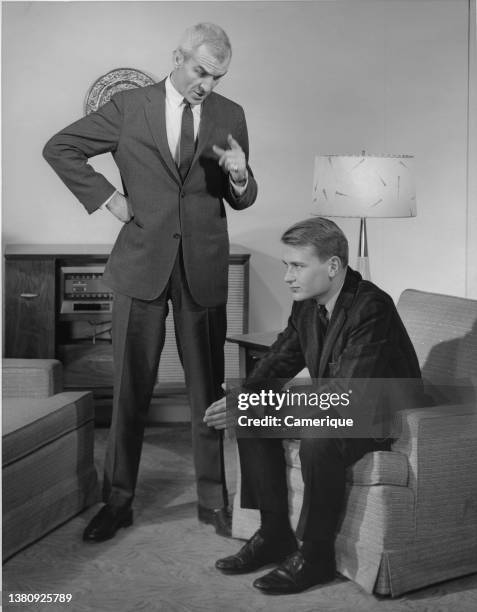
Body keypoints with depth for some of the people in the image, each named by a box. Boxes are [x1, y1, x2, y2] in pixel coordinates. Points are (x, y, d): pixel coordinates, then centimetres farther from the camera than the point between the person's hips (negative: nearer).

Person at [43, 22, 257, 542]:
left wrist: (239, 175, -11)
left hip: (205, 268, 1)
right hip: (142, 264, -1)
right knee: (130, 389, 5)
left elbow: (242, 200, 11)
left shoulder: (230, 117, 7)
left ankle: (213, 501, 20)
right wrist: (104, 196, -2)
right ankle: (118, 501, 19)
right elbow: (58, 148, 7)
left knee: (208, 389, 7)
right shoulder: (128, 107, 2)